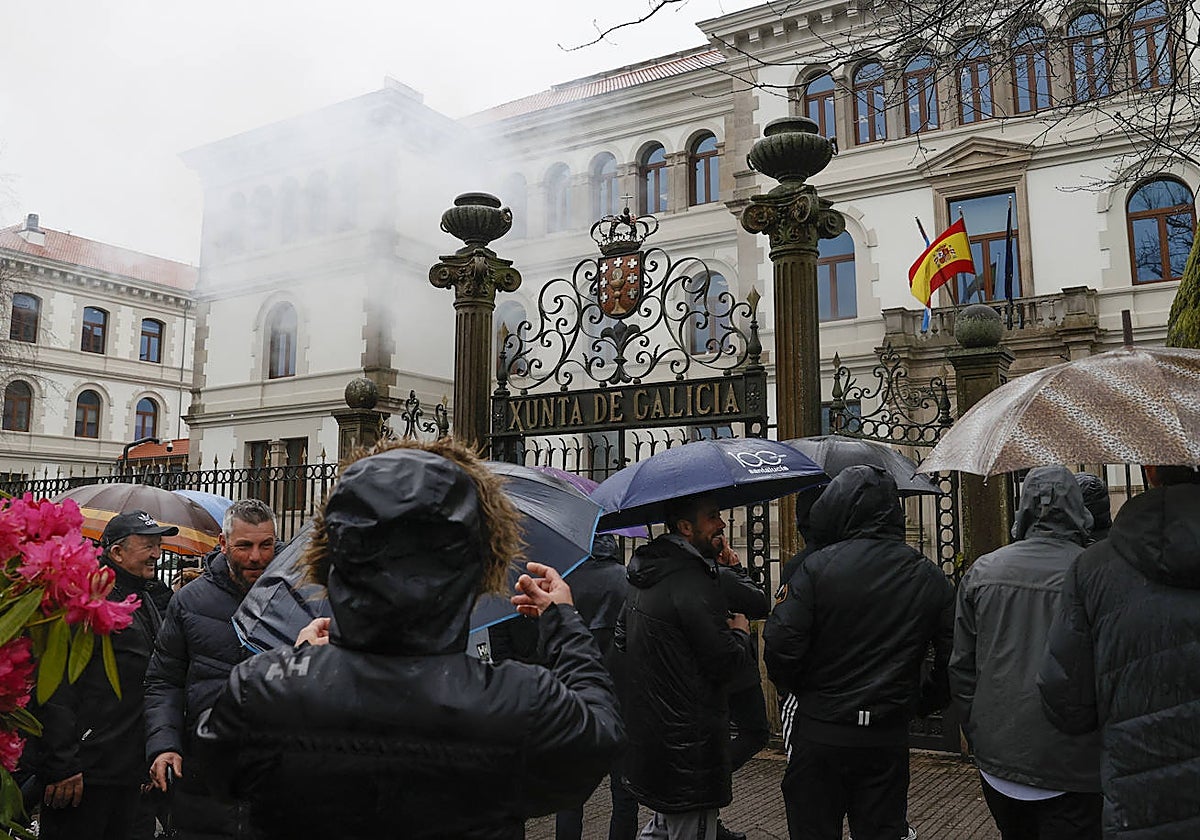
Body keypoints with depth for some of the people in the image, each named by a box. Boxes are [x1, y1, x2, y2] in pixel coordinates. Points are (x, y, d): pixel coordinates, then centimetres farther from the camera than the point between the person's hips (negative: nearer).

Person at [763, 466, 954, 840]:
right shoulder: (930, 578, 0)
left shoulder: (817, 566, -12)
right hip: (889, 738, 3)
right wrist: (922, 703, 15)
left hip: (819, 732, -3)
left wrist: (798, 689, 3)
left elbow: (781, 647, -16)